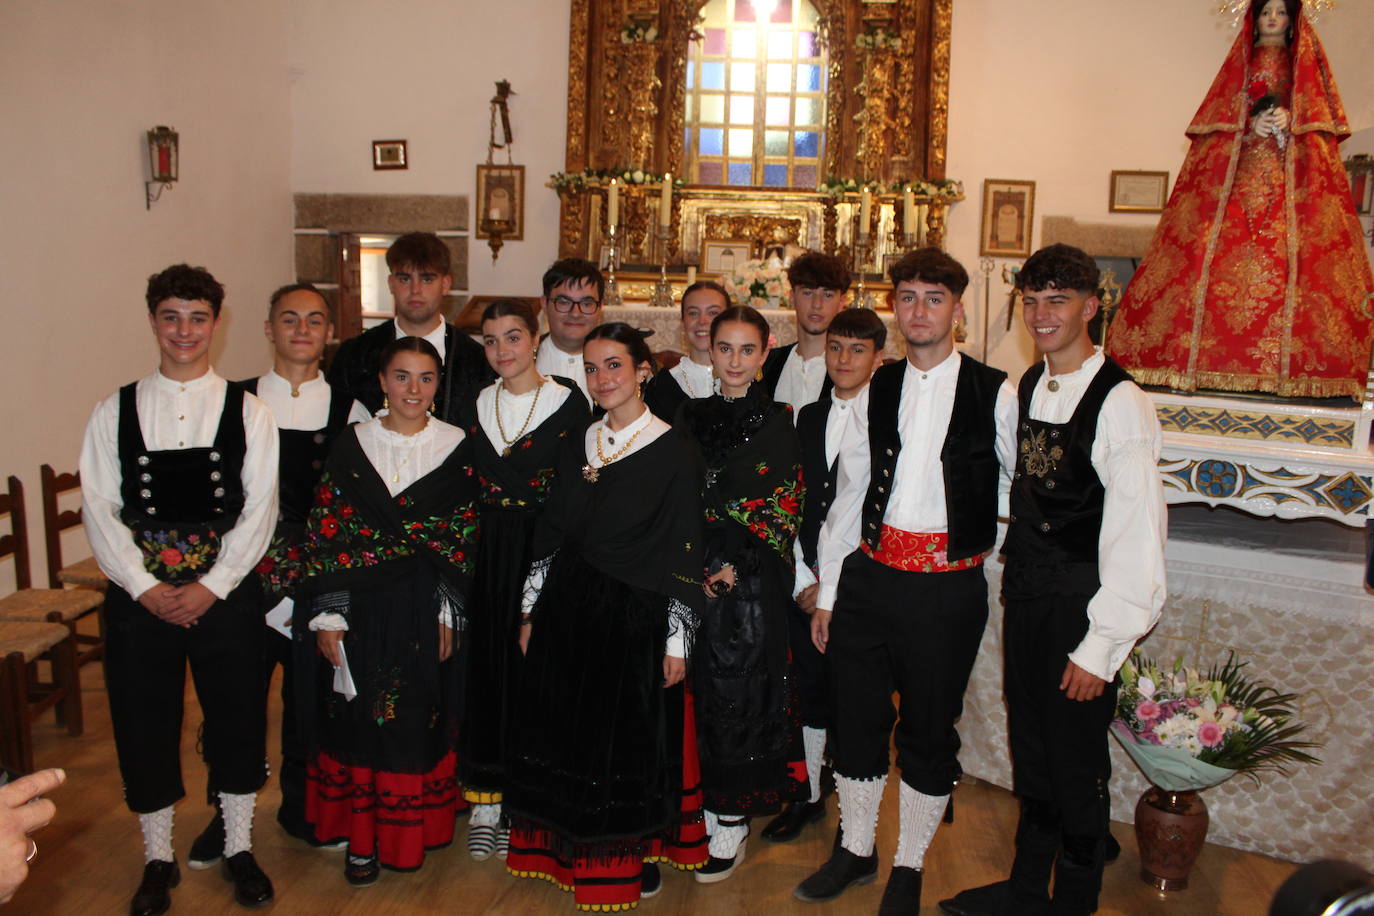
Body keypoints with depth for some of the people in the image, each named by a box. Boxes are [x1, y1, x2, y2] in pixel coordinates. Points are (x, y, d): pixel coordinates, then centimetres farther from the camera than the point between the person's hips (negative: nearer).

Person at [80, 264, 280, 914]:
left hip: (226, 593, -1)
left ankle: (239, 848, 31)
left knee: (237, 722, 10)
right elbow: (98, 509, -2)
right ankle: (158, 859, 31)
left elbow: (260, 510, -5)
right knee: (144, 729, 11)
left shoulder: (248, 412, 0)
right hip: (139, 597, 1)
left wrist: (211, 586, -12)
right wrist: (144, 587, -11)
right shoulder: (114, 413, 3)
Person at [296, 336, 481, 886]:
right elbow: (326, 528, -1)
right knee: (357, 716, 6)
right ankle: (361, 837, 20)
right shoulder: (353, 443, 1)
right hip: (360, 606, 1)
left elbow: (463, 536, 0)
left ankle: (407, 830, 24)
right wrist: (327, 613, -6)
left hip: (422, 609, 0)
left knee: (416, 715, 7)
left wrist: (447, 612, -4)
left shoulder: (455, 447, 0)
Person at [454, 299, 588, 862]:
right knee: (484, 667, 5)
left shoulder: (569, 402, -3)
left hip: (545, 556, -3)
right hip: (485, 558, 3)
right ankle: (485, 802, 18)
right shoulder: (472, 405, 9)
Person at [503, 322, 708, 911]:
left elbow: (683, 554, -10)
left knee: (632, 736, 4)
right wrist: (532, 612, 8)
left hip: (635, 618, -5)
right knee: (567, 733, 11)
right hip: (569, 612, 5)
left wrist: (677, 641, -11)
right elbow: (550, 535, 11)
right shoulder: (577, 445, 8)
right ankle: (576, 853, 31)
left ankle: (640, 854, 27)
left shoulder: (671, 452, -9)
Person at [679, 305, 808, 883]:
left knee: (739, 691, 1)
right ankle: (703, 807, 24)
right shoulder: (692, 417, 9)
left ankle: (734, 822, 15)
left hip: (751, 583, -3)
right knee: (699, 693, 8)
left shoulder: (777, 424, -3)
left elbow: (784, 513, -6)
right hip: (695, 579, 4)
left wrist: (734, 569, -13)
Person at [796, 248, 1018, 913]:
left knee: (929, 731, 10)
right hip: (868, 576, 3)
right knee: (856, 719, 13)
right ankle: (855, 850, 34)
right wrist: (826, 591, 8)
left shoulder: (994, 394, -3)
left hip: (949, 585, -3)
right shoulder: (876, 391, 7)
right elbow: (847, 494, 8)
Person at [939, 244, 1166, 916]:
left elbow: (1136, 533, -18)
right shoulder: (1027, 387, 7)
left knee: (1076, 764, 8)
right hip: (1025, 594, 7)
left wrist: (1102, 645, -17)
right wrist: (1019, 571, 7)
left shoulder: (1119, 401, -17)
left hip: (1081, 604, -7)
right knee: (1030, 748, 19)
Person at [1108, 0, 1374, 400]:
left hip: (1292, 170, 0)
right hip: (1239, 166, 1)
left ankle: (1285, 360, -20)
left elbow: (1321, 111, 12)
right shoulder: (1242, 60, 21)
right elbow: (1221, 112, 12)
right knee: (1226, 247, -15)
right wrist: (1249, 125, -9)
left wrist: (1291, 120, -9)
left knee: (1285, 253, -15)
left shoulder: (1305, 60, 20)